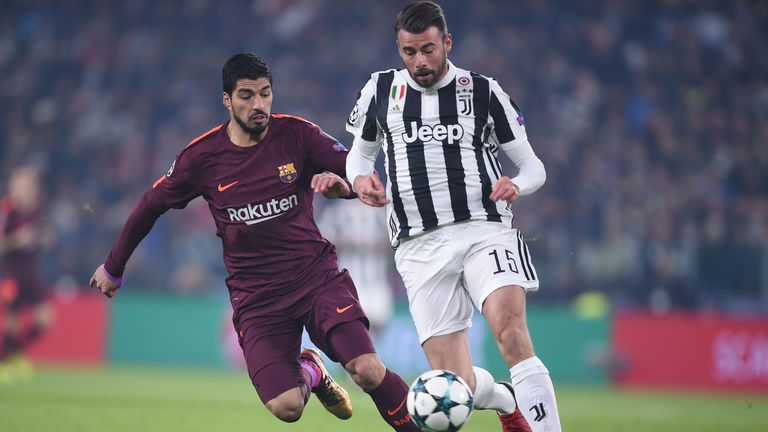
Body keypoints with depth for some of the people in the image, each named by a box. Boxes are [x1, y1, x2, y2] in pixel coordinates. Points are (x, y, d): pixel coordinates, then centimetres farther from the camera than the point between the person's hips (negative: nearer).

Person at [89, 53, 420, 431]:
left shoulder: (296, 134, -3)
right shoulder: (202, 157, -2)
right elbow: (151, 205, 12)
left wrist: (341, 183, -26)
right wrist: (113, 267, 21)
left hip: (317, 275, 0)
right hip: (255, 296, 0)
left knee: (369, 372, -22)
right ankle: (309, 373, 21)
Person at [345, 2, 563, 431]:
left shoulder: (483, 91, 5)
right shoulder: (381, 90, 10)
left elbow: (533, 166, 10)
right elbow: (360, 152, 25)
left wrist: (516, 185, -14)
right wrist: (360, 178, 1)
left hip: (484, 231, -2)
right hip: (420, 247, 2)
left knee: (511, 334, -30)